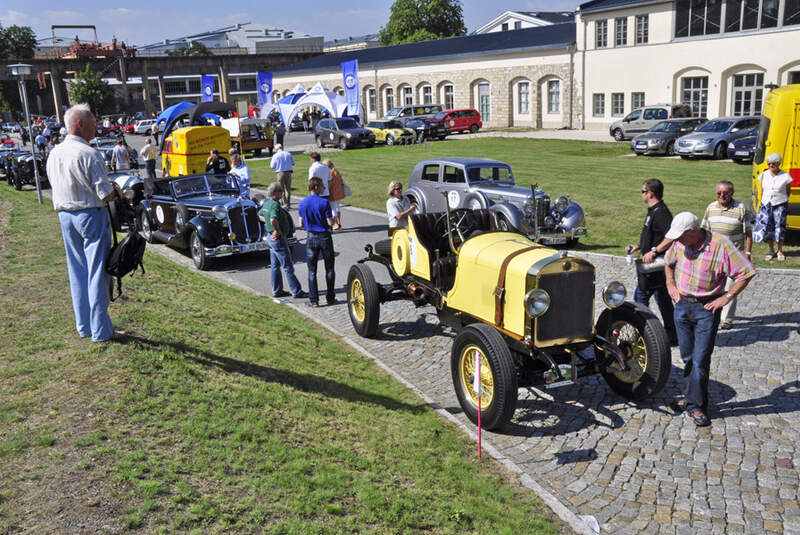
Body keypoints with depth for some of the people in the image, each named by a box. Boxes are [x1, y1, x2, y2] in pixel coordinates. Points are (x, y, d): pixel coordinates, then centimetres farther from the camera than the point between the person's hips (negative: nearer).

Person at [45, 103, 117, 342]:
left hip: (65, 215, 7)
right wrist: (115, 191, 4)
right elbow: (106, 194, -19)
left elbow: (56, 186, 16)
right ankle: (100, 329, 6)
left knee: (77, 271, 15)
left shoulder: (53, 154, 7)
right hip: (91, 215, -7)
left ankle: (83, 326, 23)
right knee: (97, 271, 0)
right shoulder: (89, 154, -18)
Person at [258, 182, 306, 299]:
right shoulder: (275, 204, -23)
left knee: (275, 266, 15)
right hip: (278, 239, -10)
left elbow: (260, 215, 26)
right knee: (288, 267, -3)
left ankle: (277, 291, 22)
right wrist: (278, 231, -23)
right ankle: (297, 292, 3)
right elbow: (273, 219, -39)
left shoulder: (267, 203, 8)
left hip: (271, 237, 10)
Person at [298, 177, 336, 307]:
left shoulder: (303, 203, -1)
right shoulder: (324, 202, -13)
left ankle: (314, 300, 7)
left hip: (311, 238, 3)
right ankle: (330, 297, 15)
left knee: (312, 270, 7)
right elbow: (330, 222, -13)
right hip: (325, 237, -2)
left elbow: (301, 224, 3)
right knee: (329, 268, 11)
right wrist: (331, 217, 8)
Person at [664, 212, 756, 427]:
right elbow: (668, 262, 21)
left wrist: (727, 297, -15)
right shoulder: (680, 244, -2)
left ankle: (696, 405, 9)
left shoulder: (720, 244, -18)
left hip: (707, 308, -5)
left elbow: (747, 273, -13)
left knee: (700, 359, -3)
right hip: (682, 305, 5)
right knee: (687, 357, 14)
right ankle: (690, 397, 29)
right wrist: (671, 284, 9)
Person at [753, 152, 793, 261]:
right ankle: (771, 251, 19)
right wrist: (762, 202, 9)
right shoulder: (764, 175, 3)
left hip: (780, 206, -3)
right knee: (768, 228, 5)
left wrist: (782, 200, 3)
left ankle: (780, 252, 17)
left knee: (779, 229, 3)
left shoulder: (785, 176, -6)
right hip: (766, 205, 3)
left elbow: (788, 191, 6)